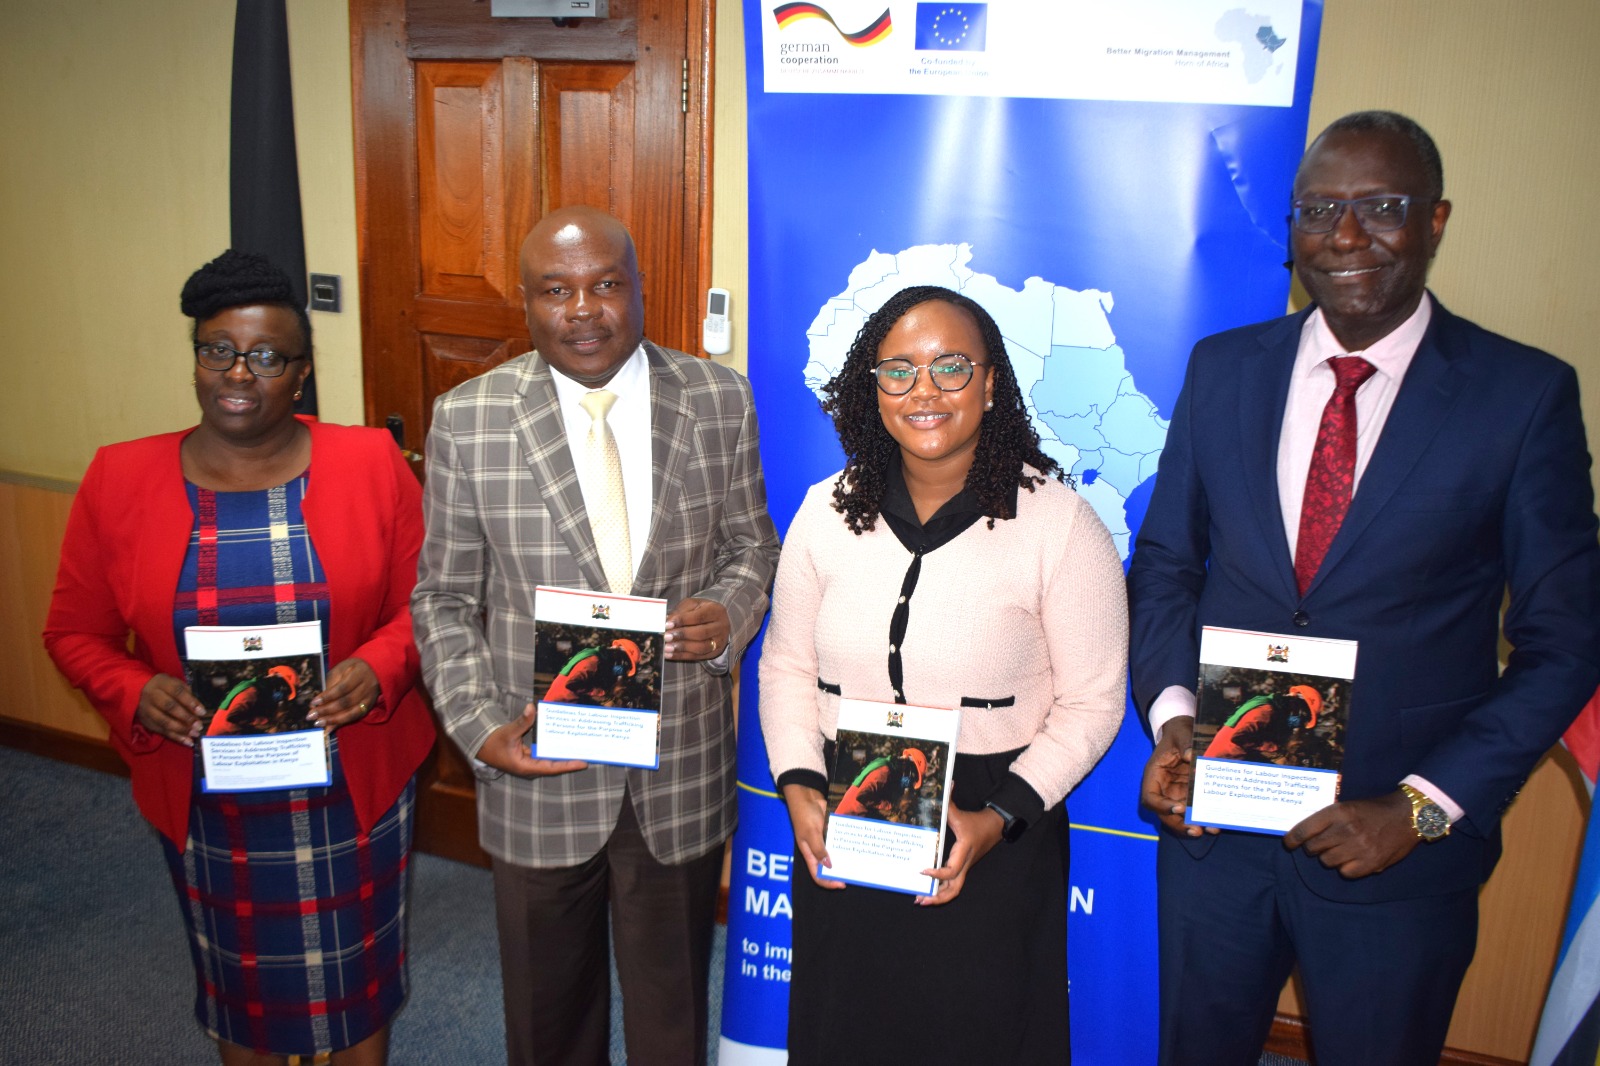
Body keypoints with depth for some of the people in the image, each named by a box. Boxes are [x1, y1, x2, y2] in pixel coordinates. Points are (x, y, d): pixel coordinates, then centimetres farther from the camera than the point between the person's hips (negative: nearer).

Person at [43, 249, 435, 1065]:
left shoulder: (370, 463, -9)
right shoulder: (119, 480, -6)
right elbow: (75, 632, 2)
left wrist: (378, 668, -22)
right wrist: (136, 693, -17)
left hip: (352, 786, -1)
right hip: (203, 799, 1)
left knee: (354, 974, 17)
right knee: (237, 980, 22)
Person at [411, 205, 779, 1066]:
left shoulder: (720, 402, -6)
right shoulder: (466, 418, -8)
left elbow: (751, 547, 5)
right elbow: (445, 599, -2)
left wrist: (726, 614, -17)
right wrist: (478, 726, -14)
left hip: (682, 770, 1)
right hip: (537, 770, 0)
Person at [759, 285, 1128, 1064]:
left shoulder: (1058, 521, -11)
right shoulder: (828, 510, 0)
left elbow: (1092, 702, -7)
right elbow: (786, 666, 7)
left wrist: (999, 819, -16)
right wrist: (798, 788, -6)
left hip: (992, 848, -3)